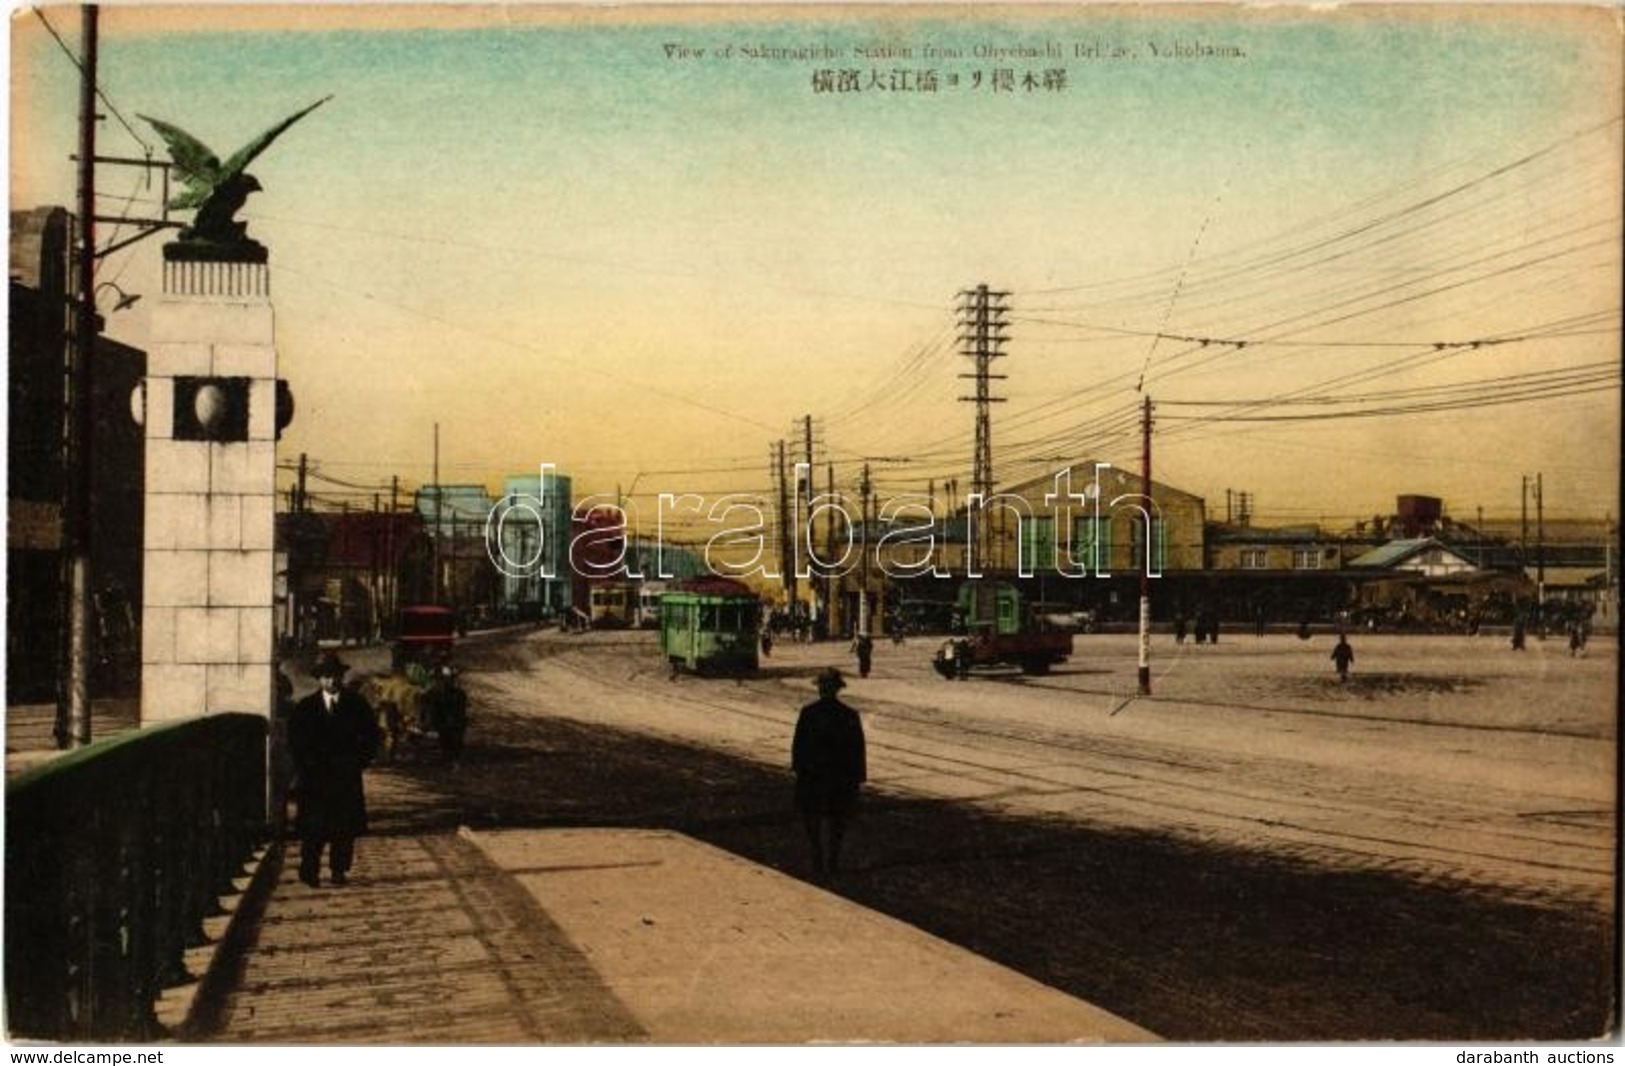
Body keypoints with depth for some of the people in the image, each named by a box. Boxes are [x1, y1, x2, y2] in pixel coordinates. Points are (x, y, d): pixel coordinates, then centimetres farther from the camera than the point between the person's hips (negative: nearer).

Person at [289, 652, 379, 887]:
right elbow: (295, 742, 5)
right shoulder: (305, 707, 6)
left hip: (347, 776, 1)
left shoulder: (357, 704, 5)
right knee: (314, 826, -5)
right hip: (315, 776, -1)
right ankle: (309, 870, 3)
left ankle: (339, 869, 10)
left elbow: (371, 736, 7)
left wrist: (358, 761, -4)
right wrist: (307, 765, -6)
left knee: (345, 826, 1)